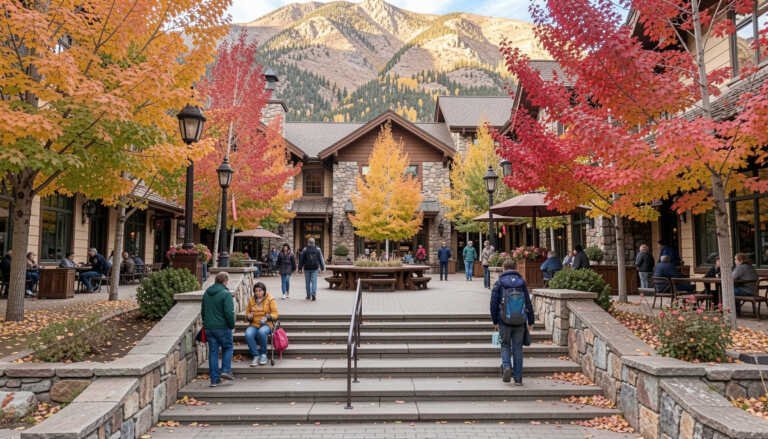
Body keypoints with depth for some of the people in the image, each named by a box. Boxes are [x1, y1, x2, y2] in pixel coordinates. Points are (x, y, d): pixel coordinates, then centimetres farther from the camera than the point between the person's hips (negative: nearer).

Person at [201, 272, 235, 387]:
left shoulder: (206, 293, 9)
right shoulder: (226, 294, -14)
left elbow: (203, 311, 18)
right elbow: (229, 313, -18)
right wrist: (232, 325, -4)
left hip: (209, 327, 6)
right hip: (222, 327, -6)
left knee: (213, 352, 9)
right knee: (228, 347, 15)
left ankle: (214, 379, 11)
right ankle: (225, 370, 2)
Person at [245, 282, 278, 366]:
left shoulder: (270, 299, 2)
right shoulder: (251, 300, 11)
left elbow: (275, 314, 0)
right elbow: (247, 313, 19)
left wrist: (267, 317, -19)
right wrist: (249, 316, -5)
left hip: (266, 324, -3)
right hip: (254, 325, 3)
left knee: (262, 332, -38)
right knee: (248, 334, -32)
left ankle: (263, 354, -16)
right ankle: (256, 356, -20)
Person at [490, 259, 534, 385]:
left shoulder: (499, 283, -1)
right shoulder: (522, 282, 5)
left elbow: (493, 303, -4)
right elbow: (528, 303, 6)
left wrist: (495, 321, 4)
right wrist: (530, 321, 12)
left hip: (505, 321, -2)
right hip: (520, 322, 2)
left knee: (505, 345, 14)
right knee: (518, 348, 9)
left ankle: (506, 366, -10)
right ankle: (518, 378, 11)